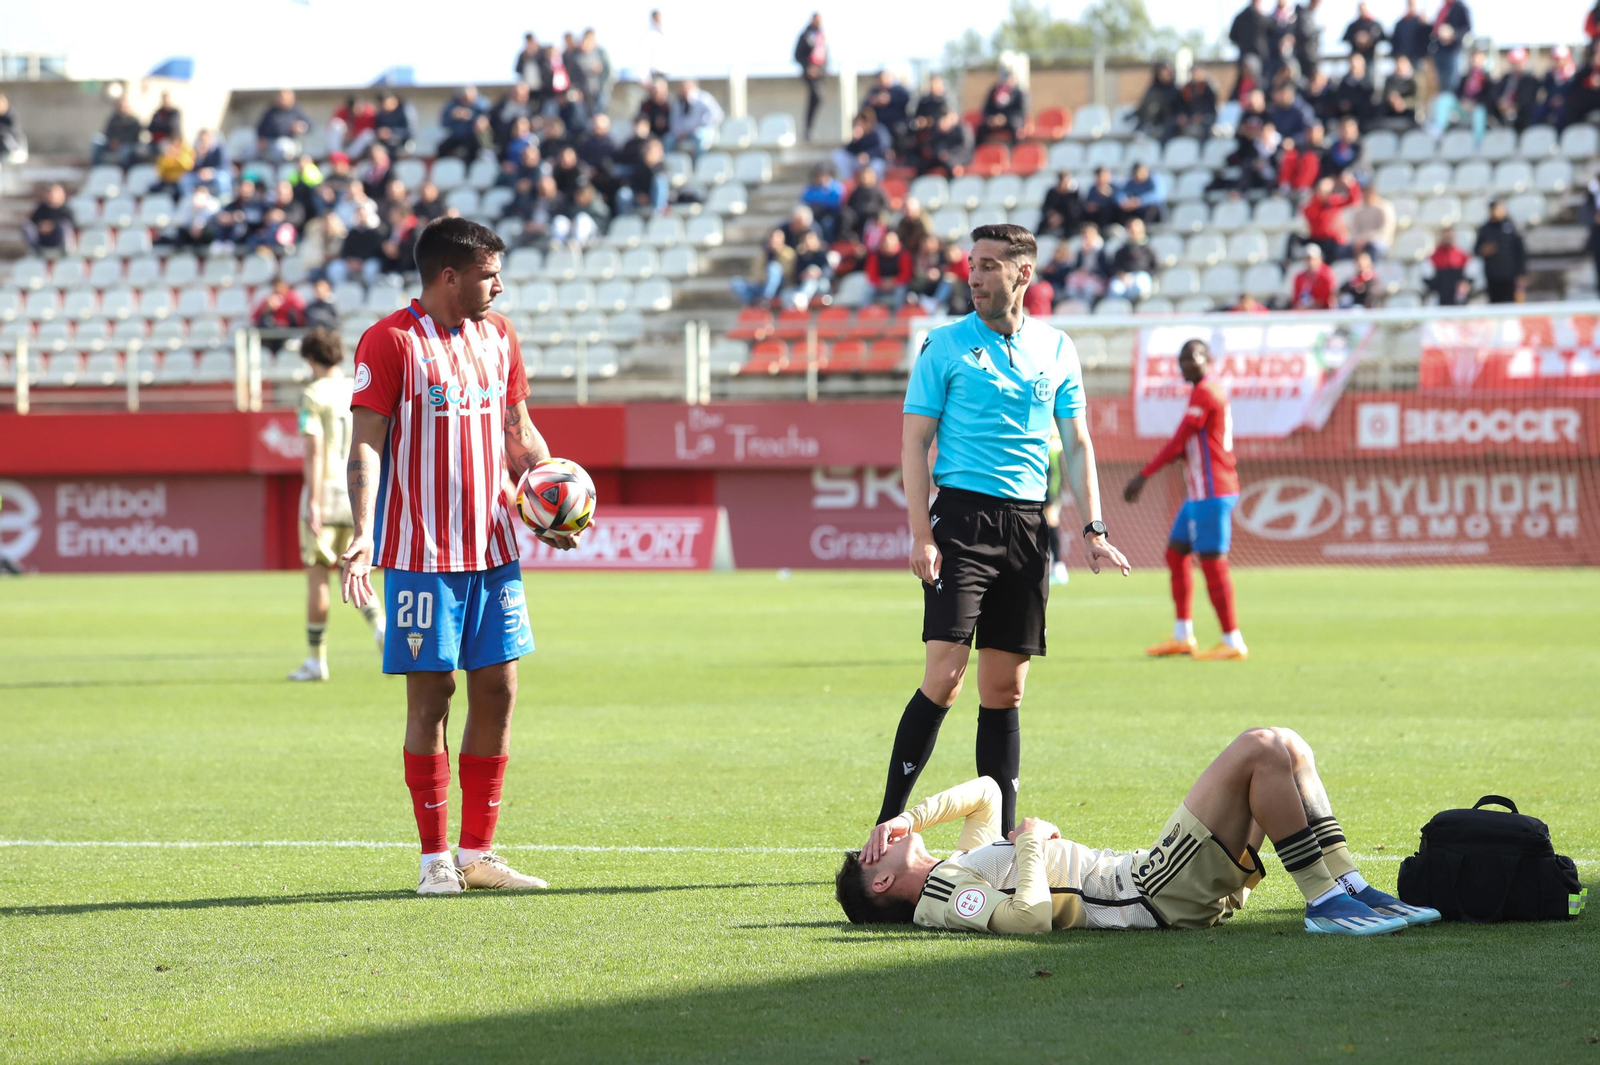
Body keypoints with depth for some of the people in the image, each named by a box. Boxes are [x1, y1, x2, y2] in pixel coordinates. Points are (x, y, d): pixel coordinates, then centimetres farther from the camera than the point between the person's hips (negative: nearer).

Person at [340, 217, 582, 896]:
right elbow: (367, 443, -11)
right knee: (430, 694, -3)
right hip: (421, 553, -6)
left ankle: (477, 853, 12)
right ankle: (435, 859, 4)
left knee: (497, 690, 4)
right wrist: (363, 531, -22)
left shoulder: (498, 336, 12)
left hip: (494, 547, 6)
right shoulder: (390, 342, -7)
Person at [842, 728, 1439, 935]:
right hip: (1157, 894, -10)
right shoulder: (942, 899, -8)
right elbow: (1032, 915, -26)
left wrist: (908, 818, 22)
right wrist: (1030, 844, -9)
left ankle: (1348, 890, 3)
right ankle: (1327, 902, -15)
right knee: (1259, 749, -16)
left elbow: (987, 791, 36)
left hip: (1144, 875, 10)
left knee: (1288, 748, 8)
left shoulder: (964, 865, 22)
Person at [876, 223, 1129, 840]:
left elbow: (1077, 444, 15)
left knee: (1005, 688, 6)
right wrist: (920, 535, -10)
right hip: (962, 516, -4)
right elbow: (914, 443, -1)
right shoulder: (944, 346, 2)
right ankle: (888, 825, -9)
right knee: (945, 677, -13)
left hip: (1028, 525, 4)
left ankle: (1001, 837, 10)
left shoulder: (1056, 350, 12)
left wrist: (1093, 529, 5)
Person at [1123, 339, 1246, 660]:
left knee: (1212, 562, -9)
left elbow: (1179, 442, -16)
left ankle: (1233, 643, -6)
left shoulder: (1205, 392, -13)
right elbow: (1187, 446, 18)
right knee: (1175, 553, 14)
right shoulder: (1210, 391, 17)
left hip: (1211, 494, -10)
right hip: (1199, 493, 10)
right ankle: (1183, 636, 18)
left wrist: (1143, 476, -14)